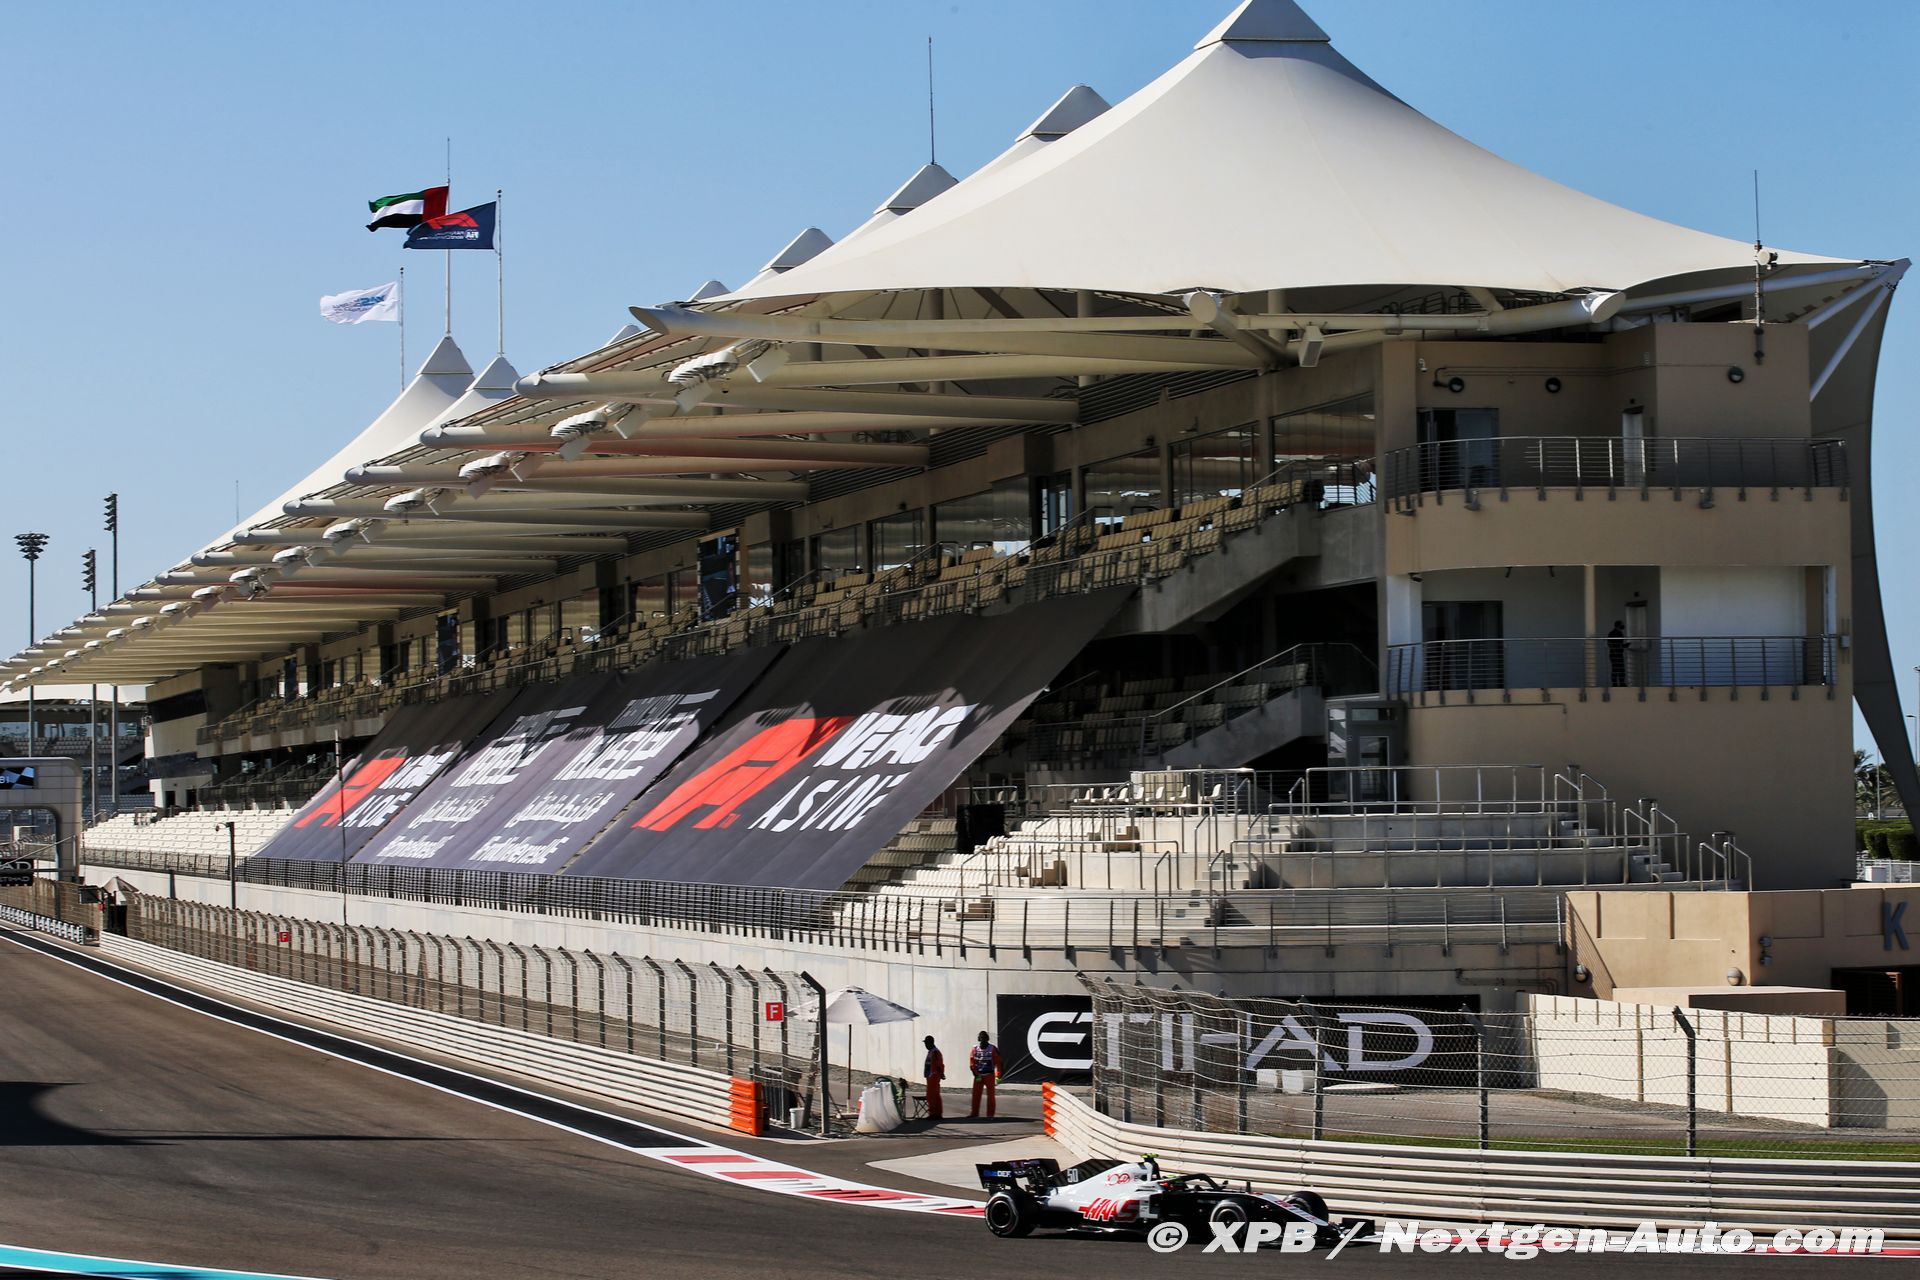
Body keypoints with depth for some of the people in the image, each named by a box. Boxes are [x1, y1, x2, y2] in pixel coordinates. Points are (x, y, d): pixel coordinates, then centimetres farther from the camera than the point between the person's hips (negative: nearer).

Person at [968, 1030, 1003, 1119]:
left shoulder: (993, 1049, -5)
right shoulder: (975, 1049, 0)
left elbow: (998, 1063, -6)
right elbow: (972, 1063, 0)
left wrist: (997, 1076, -13)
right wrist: (976, 1075, -8)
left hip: (989, 1075, -2)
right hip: (978, 1075, 2)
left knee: (990, 1095, 1)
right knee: (976, 1095, 2)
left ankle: (990, 1115, 7)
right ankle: (975, 1114, 9)